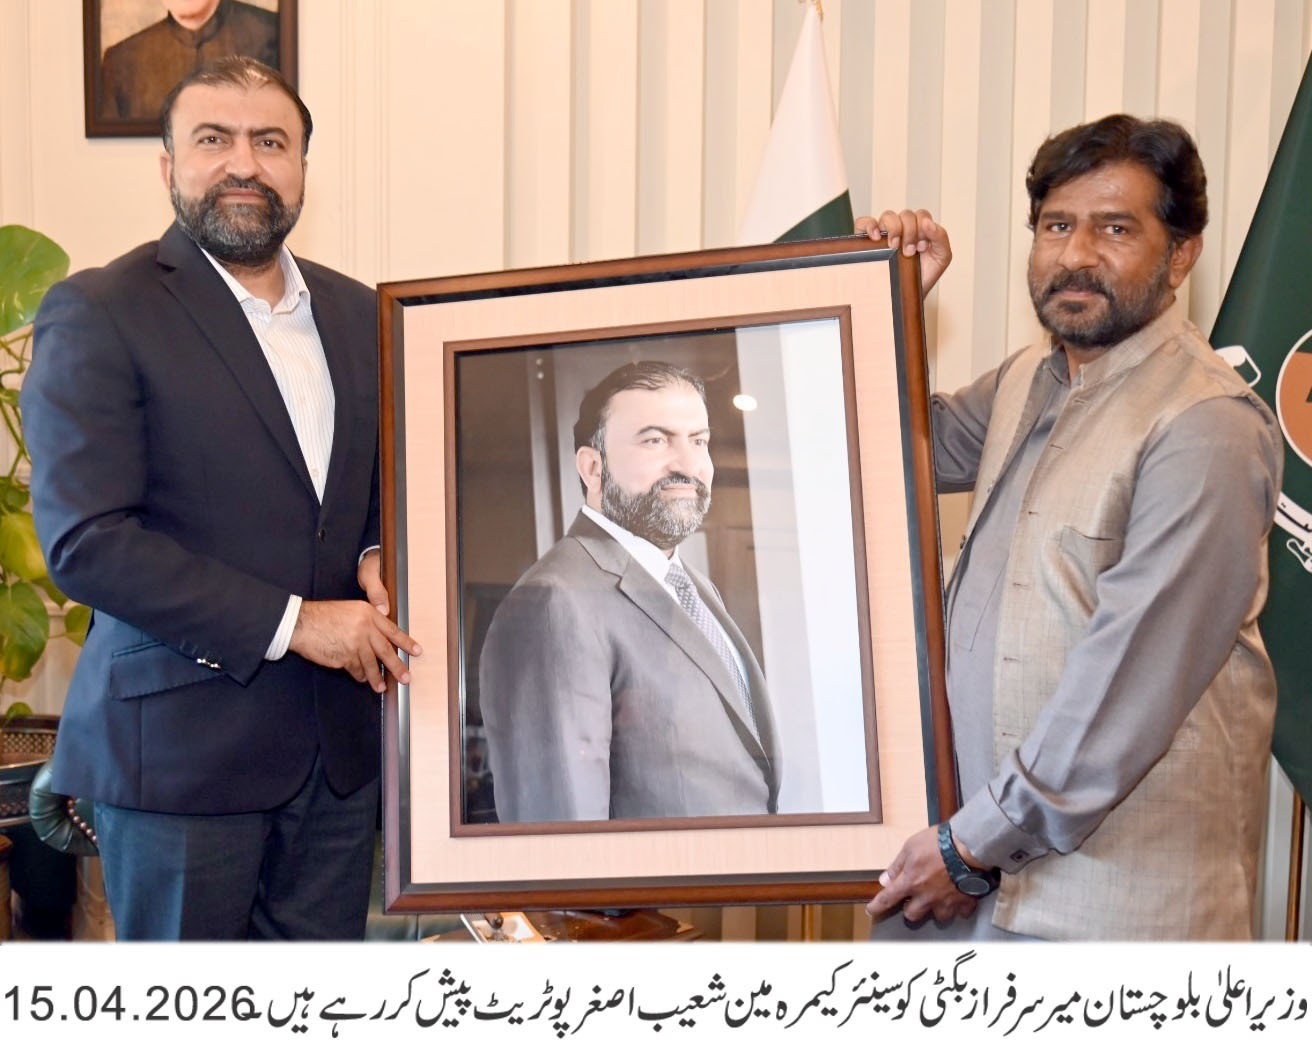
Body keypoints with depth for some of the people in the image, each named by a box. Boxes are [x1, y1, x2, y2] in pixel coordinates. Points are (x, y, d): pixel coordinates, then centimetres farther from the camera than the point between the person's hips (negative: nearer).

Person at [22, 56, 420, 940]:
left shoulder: (356, 313, 11)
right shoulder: (97, 314, -8)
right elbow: (85, 539, -16)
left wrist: (378, 559, -2)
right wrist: (289, 623, -18)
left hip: (339, 747, 5)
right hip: (181, 746, -5)